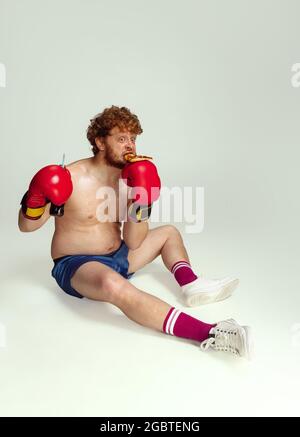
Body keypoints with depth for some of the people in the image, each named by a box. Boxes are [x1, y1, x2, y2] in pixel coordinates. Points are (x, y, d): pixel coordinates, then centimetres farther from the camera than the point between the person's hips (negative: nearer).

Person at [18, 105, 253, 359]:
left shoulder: (128, 179, -1)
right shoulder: (71, 178, -15)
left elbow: (133, 243, -4)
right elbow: (27, 226, -7)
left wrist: (141, 204, -18)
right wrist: (35, 202, -29)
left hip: (117, 256, 7)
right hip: (76, 264, -7)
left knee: (169, 233, 13)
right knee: (113, 284, -40)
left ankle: (191, 285, -14)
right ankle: (208, 334, -42)